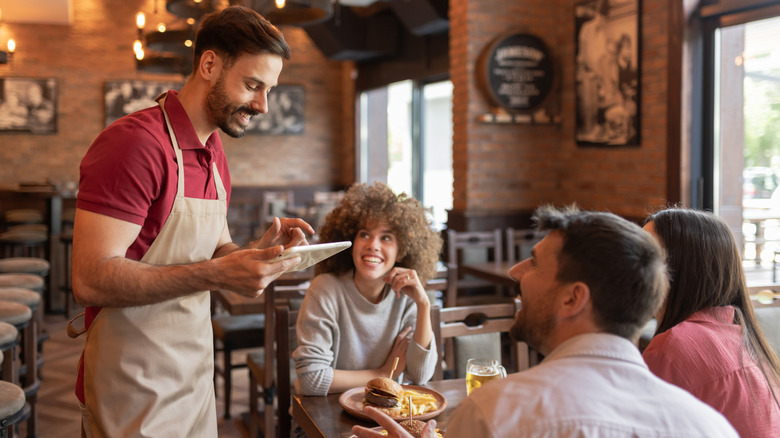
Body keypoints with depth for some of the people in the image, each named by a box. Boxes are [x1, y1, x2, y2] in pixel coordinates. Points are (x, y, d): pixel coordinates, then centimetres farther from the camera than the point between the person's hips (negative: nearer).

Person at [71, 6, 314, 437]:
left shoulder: (214, 155, 8)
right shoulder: (135, 143, -19)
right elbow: (90, 279, -25)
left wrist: (257, 250, -5)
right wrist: (218, 274, -30)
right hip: (135, 384, -8)